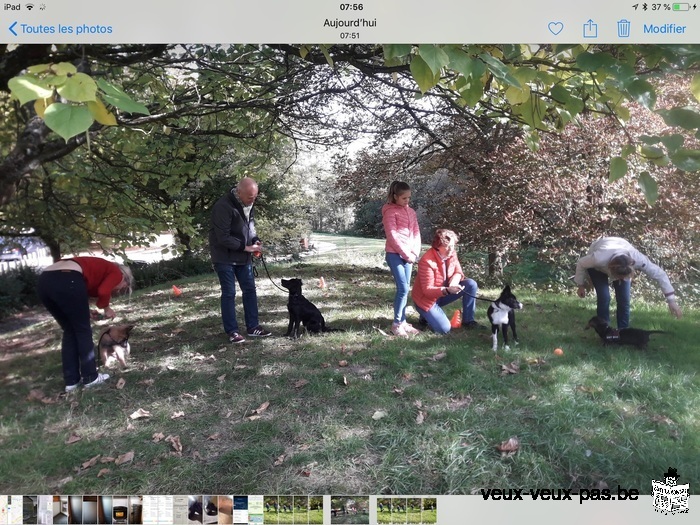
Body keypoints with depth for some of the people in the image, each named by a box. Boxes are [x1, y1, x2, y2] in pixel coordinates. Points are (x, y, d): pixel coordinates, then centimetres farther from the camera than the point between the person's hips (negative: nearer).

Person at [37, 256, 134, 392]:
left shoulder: (100, 268, 34)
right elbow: (103, 292, -7)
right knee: (83, 331, 10)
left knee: (69, 331, 19)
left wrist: (85, 312, 19)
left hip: (44, 281, 8)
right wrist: (106, 308, 12)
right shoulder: (116, 272, 13)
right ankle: (91, 377, 18)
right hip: (67, 282, -8)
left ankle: (71, 381, 23)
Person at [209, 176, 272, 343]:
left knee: (250, 290, 9)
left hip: (243, 256, 8)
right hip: (225, 257, -8)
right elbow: (223, 238, -25)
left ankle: (253, 327, 20)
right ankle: (232, 331, 11)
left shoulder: (249, 205, 2)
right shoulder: (223, 206, -24)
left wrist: (256, 241, -3)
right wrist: (245, 247, -21)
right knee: (229, 293, -1)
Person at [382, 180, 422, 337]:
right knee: (403, 289, -11)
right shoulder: (390, 212, -6)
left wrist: (415, 253, -1)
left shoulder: (411, 212, 15)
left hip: (409, 255, 7)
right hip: (395, 254, -7)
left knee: (405, 289, 8)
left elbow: (416, 232, 13)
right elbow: (392, 236, -13)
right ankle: (397, 324, -2)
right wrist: (406, 254, -12)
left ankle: (403, 322, 14)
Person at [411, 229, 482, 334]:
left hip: (444, 292, 7)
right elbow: (427, 290, -30)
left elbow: (458, 272, 1)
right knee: (444, 328, -20)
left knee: (471, 284, -11)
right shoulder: (427, 261, -30)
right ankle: (426, 314, 12)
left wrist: (455, 280, -25)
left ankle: (468, 321, 1)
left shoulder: (451, 253, -9)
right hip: (426, 298, -7)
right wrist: (448, 290, -46)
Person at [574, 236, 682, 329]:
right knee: (604, 297, -18)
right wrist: (581, 285, -10)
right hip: (597, 268, -2)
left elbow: (660, 275, -26)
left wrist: (671, 301, -27)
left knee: (624, 299, -11)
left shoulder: (638, 259, -39)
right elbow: (581, 263, -24)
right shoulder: (599, 258, -46)